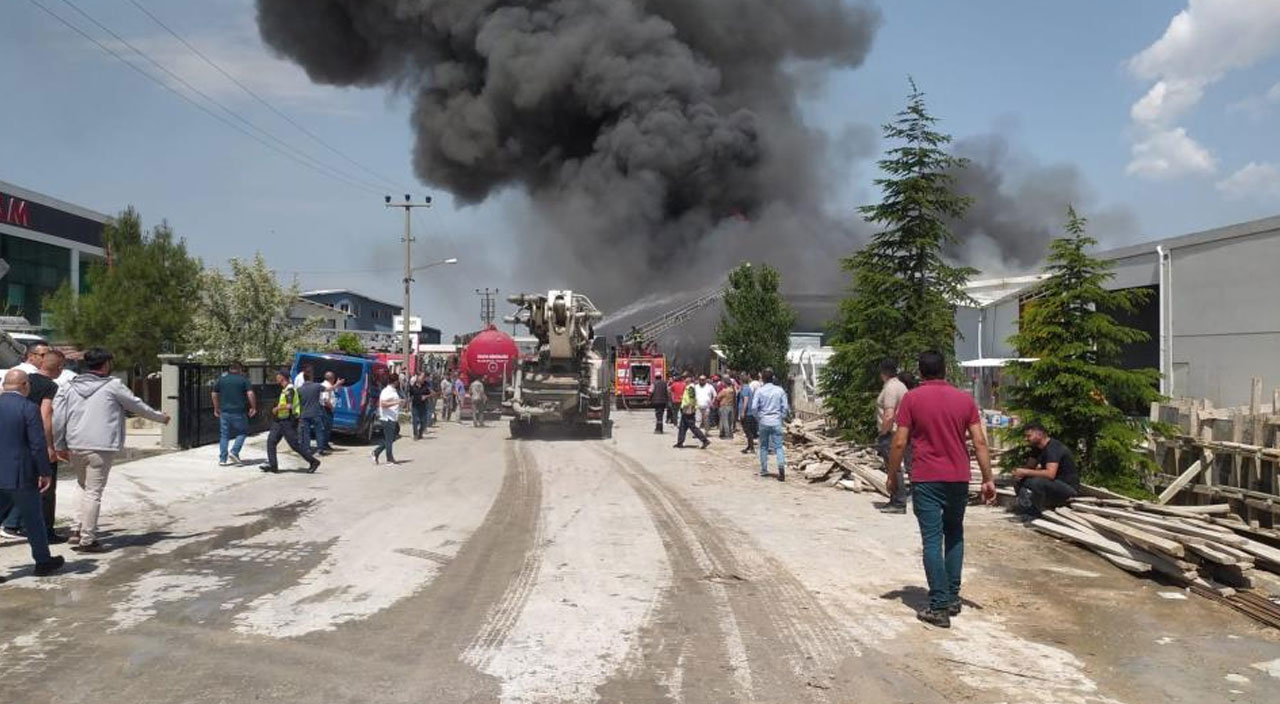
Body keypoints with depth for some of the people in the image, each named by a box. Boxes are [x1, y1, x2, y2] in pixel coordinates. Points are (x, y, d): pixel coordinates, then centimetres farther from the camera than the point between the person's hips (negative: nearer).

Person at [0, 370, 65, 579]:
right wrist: (45, 473, -7)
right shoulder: (29, 408, -13)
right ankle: (43, 561, 22)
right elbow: (38, 445, -14)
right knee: (33, 520, 10)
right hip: (20, 475, -4)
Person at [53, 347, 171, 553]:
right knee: (93, 492, -2)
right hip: (101, 448, -5)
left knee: (85, 488, 21)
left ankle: (77, 529, 14)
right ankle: (87, 539, 1)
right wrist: (161, 417, 20)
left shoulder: (70, 387, 9)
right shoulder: (113, 386, -4)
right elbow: (138, 406, 6)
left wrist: (60, 445, 13)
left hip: (75, 447, 5)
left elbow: (58, 418, 6)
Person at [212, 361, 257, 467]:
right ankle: (234, 452, -5)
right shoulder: (244, 379, -1)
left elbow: (214, 395, 15)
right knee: (242, 432, 12)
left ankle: (222, 459, 8)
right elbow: (250, 394, -11)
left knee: (224, 435, 9)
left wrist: (216, 409, 26)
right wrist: (253, 408, -1)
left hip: (224, 411, 4)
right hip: (239, 412, -4)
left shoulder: (221, 379, 10)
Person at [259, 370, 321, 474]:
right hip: (280, 421, 10)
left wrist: (277, 409, -17)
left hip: (288, 422, -10)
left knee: (295, 444, -5)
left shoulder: (289, 390, -18)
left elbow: (289, 406, -30)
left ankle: (313, 461, 4)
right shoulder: (284, 390, 13)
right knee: (271, 441, 3)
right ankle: (272, 465, 4)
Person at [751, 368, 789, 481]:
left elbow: (754, 408, -8)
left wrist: (758, 418, 8)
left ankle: (764, 470, 17)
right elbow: (785, 407, 1)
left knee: (763, 447, 12)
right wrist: (782, 418, 13)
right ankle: (781, 464, -21)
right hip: (776, 422, 0)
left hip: (763, 422, 0)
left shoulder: (759, 391, -4)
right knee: (778, 446, 1)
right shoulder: (780, 390, 1)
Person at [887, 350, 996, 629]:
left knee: (932, 541, -1)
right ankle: (953, 598, 22)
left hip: (926, 480, -3)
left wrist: (892, 476, 3)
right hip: (958, 479, 3)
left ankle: (939, 607, -3)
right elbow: (980, 443, 1)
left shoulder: (912, 398, -5)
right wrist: (988, 479, 6)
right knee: (954, 537, 19)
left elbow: (899, 443, -7)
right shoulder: (965, 399, 4)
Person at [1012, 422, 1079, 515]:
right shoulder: (1037, 448, 8)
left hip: (1069, 488, -9)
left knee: (1036, 482, -35)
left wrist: (1025, 472, -26)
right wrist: (1020, 472, -11)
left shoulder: (1053, 447, -21)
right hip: (1054, 485, 9)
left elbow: (1050, 474, -33)